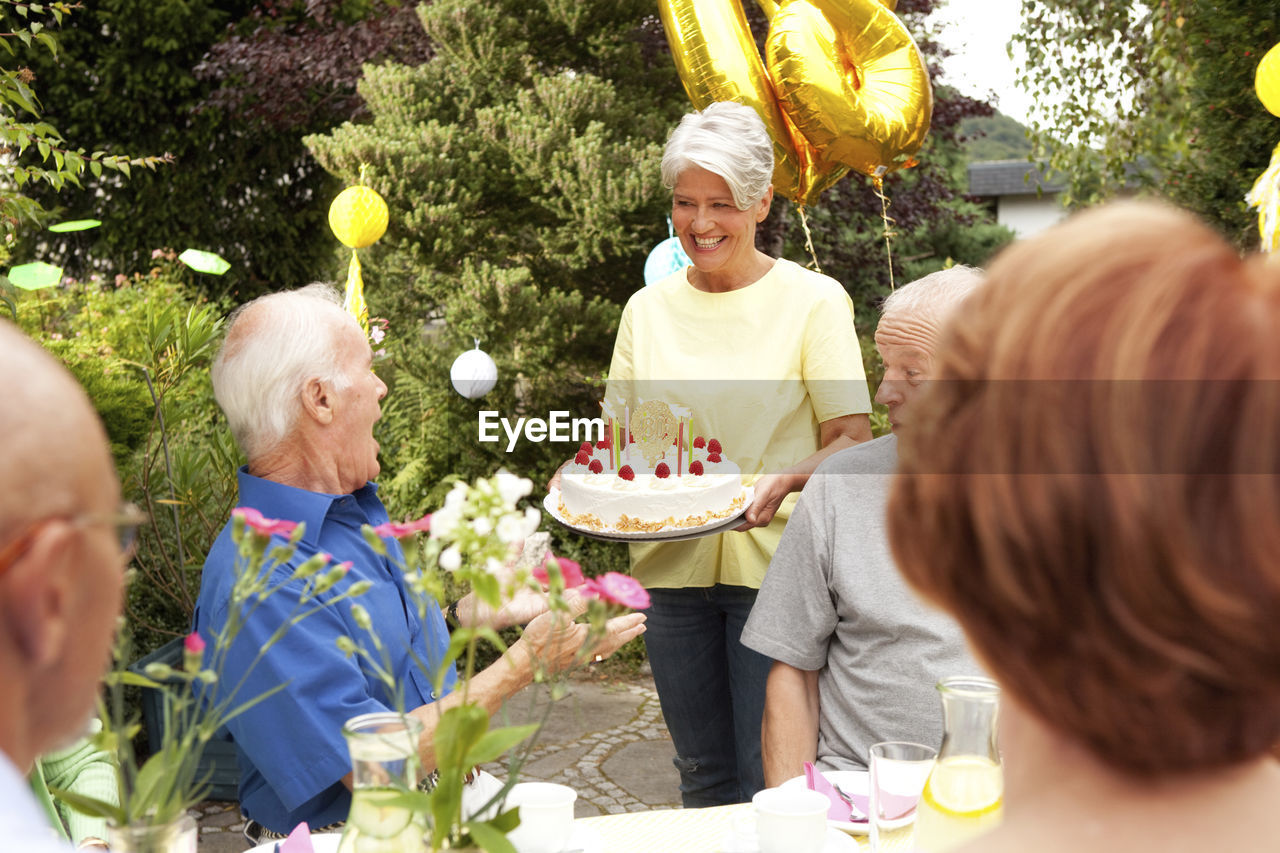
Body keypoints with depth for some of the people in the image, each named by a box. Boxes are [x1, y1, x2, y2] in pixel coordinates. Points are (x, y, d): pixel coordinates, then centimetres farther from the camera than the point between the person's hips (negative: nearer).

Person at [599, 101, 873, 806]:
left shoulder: (812, 300, -2)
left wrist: (782, 482, -23)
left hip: (774, 565, -4)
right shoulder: (648, 308, 10)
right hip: (671, 565, 4)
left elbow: (852, 441, -4)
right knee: (704, 776, 13)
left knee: (770, 782, -3)